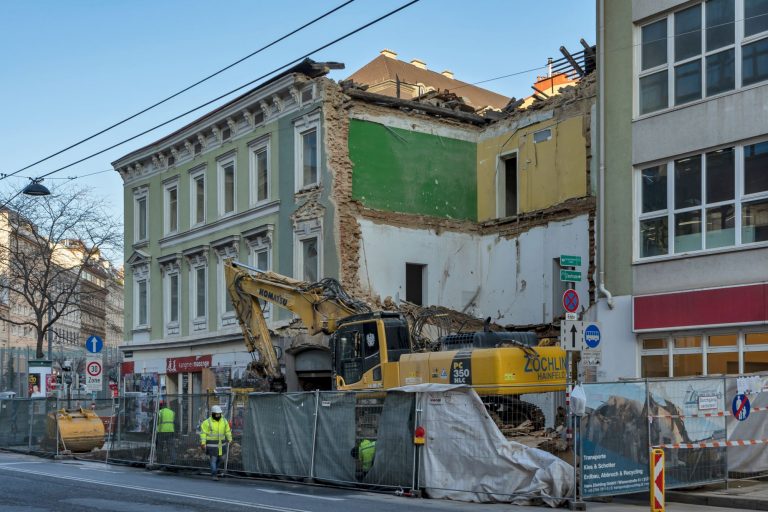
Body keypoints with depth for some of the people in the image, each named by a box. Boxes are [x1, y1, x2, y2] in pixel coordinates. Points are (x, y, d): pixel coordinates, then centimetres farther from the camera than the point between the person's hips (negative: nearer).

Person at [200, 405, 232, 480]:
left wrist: (230, 439, 12)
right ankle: (214, 475, -4)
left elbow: (227, 431, 12)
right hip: (211, 444, -5)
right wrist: (203, 443, -14)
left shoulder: (224, 421, 3)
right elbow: (203, 433, -9)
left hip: (220, 444, 5)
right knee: (213, 459, -8)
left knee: (219, 458, 15)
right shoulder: (207, 422, -11)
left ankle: (215, 470, 38)